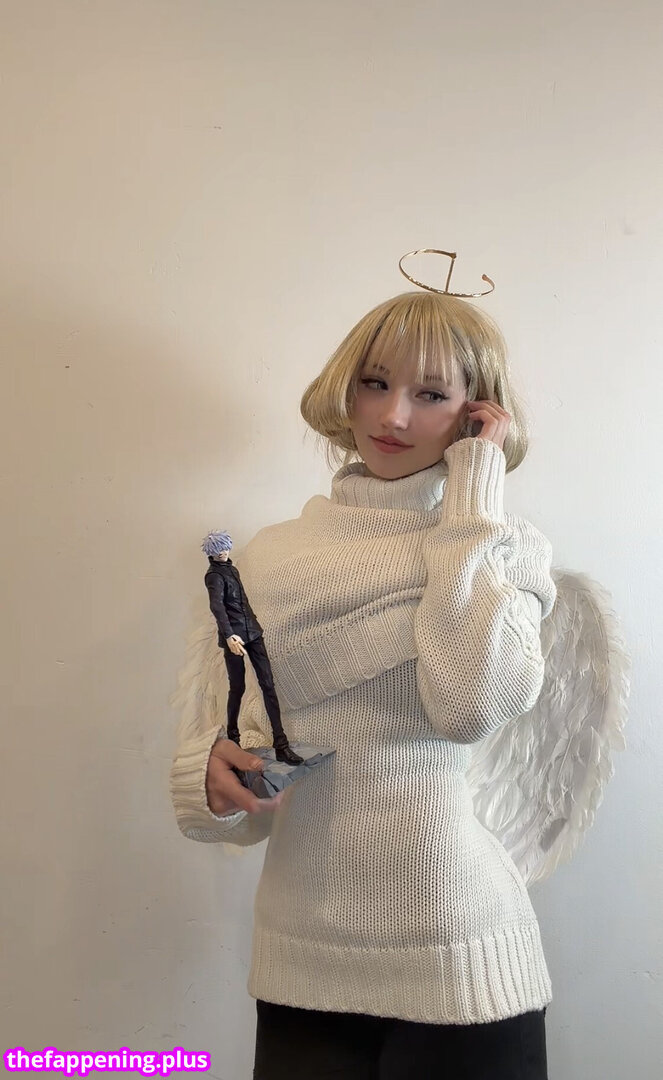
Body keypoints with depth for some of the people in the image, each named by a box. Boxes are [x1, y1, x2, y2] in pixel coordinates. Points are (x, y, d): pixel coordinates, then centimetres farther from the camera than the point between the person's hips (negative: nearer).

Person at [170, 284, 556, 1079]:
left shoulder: (499, 550, -4)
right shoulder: (268, 558, 2)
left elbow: (474, 702, -23)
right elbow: (224, 738, 7)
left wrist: (470, 498, -14)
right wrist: (212, 775, -15)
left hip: (458, 960, -2)